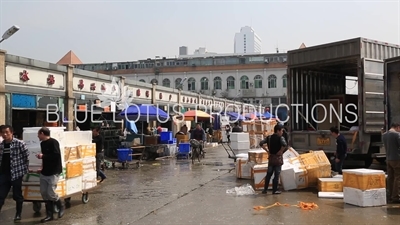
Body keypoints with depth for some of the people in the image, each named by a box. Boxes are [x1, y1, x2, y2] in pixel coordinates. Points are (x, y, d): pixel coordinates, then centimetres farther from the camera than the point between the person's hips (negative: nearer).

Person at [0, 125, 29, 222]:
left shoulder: (20, 144, -10)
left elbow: (26, 157, -7)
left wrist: (24, 171, -6)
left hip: (16, 173, -4)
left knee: (17, 195, 8)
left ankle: (18, 214, 24)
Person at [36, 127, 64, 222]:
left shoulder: (53, 142, -14)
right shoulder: (42, 143, 12)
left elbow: (56, 155, -23)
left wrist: (43, 156, -18)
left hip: (54, 172, -8)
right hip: (44, 172, 8)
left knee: (51, 193, -9)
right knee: (44, 193, 5)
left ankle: (61, 207, 17)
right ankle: (49, 215, 14)